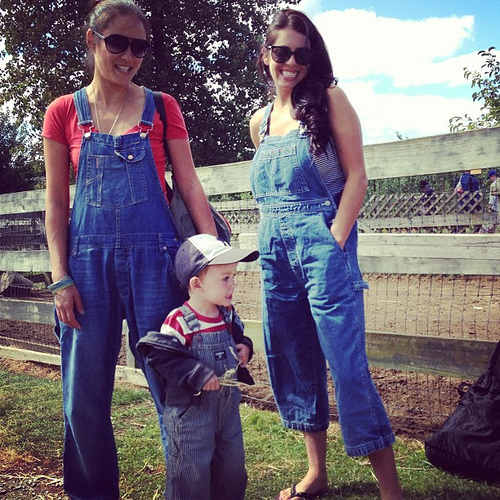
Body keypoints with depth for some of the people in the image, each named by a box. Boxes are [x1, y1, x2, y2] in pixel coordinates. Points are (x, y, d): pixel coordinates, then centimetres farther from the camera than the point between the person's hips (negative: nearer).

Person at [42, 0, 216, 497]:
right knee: (83, 396, 6)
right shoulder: (64, 112, 8)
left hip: (154, 256, -1)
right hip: (89, 257, 1)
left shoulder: (162, 108, 8)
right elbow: (56, 202, 6)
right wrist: (60, 278, -1)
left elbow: (189, 185, 5)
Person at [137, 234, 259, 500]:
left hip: (228, 404, 7)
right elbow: (161, 356, -22)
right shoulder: (179, 321, -21)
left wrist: (243, 347, -2)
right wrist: (197, 374, -26)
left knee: (233, 464, 20)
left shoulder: (228, 314, 1)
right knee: (192, 469, 4)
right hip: (191, 408, -7)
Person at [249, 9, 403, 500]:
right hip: (274, 251, 6)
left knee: (346, 363, -7)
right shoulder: (260, 122, 15)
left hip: (323, 243, -6)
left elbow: (356, 174, -7)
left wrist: (332, 242, -15)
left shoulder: (329, 100, -1)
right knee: (291, 362, 11)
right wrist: (275, 244, 12)